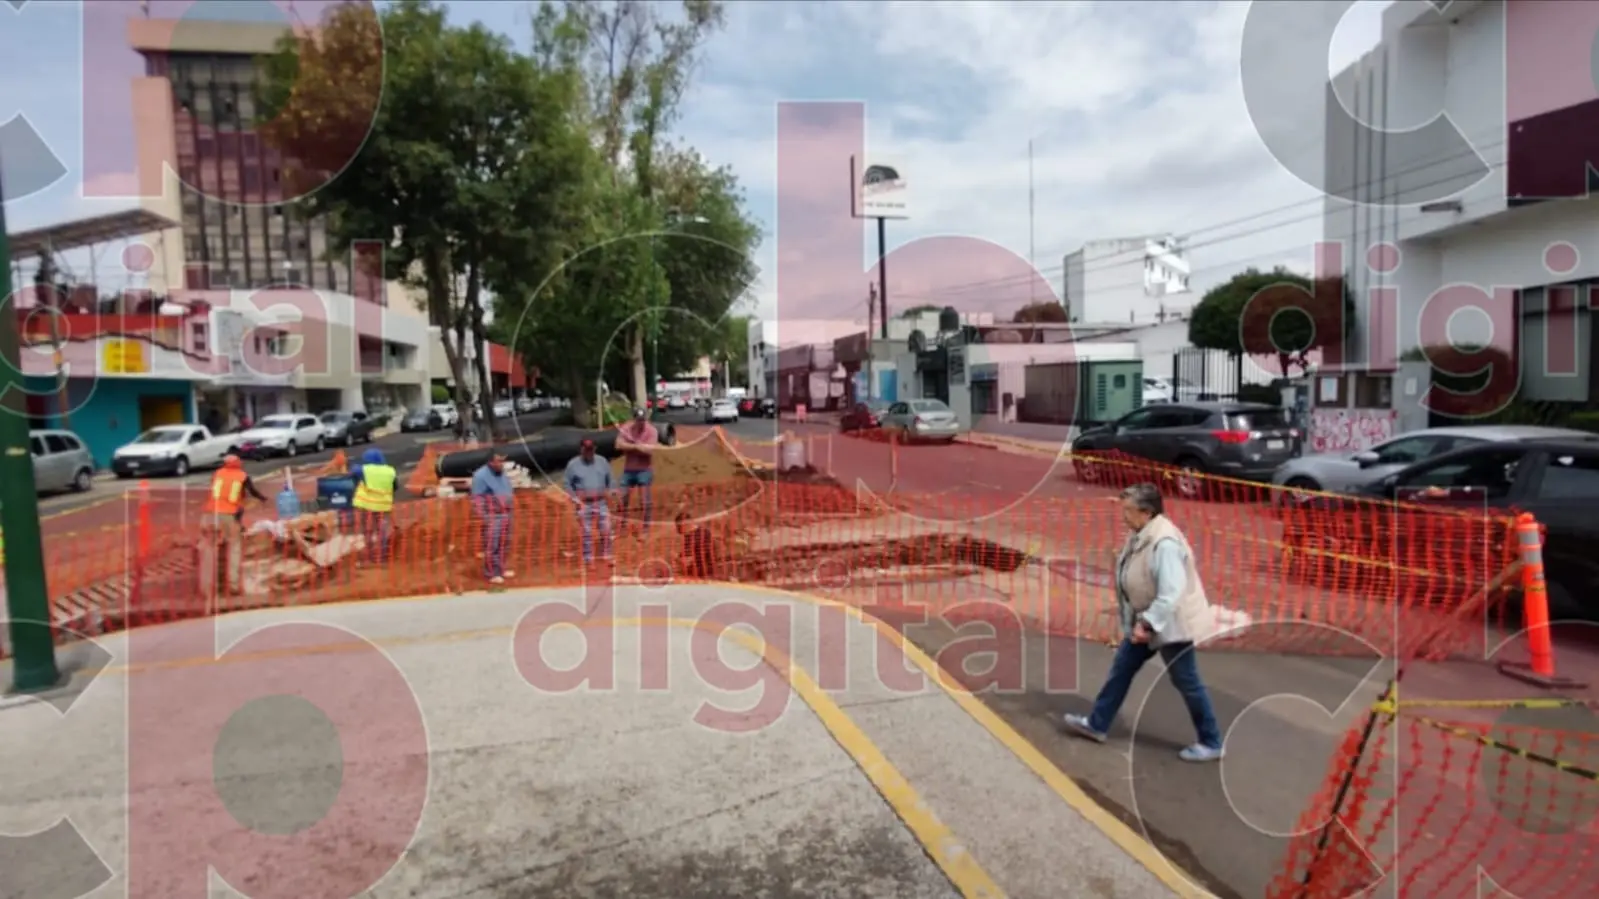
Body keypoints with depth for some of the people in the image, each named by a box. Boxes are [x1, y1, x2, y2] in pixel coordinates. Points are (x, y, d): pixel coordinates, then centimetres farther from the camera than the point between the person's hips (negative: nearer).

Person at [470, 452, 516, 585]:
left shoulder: (502, 474, 13)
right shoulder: (481, 475, -11)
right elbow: (477, 499, -14)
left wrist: (509, 512, 19)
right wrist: (483, 517, -19)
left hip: (505, 515, 8)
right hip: (492, 516, -8)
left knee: (503, 545, 12)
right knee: (491, 546, -6)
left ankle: (500, 570, 23)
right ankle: (492, 574, 0)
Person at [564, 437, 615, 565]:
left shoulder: (602, 462, 7)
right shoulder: (573, 464, 0)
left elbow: (610, 480, 14)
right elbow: (568, 484, 3)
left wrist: (609, 492, 1)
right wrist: (575, 498, -6)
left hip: (601, 502, 2)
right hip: (584, 504, -2)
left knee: (606, 531, 1)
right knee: (587, 533, 0)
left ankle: (607, 557, 11)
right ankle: (588, 559, 7)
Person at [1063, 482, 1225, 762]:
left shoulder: (1165, 542, -30)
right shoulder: (1141, 535, 0)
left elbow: (1171, 594, -32)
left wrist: (1147, 623, -28)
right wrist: (1139, 621, 12)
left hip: (1172, 623, -10)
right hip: (1146, 620, 10)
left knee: (1186, 682, 5)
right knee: (1122, 667, 14)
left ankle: (1211, 743, 25)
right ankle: (1097, 724, 25)